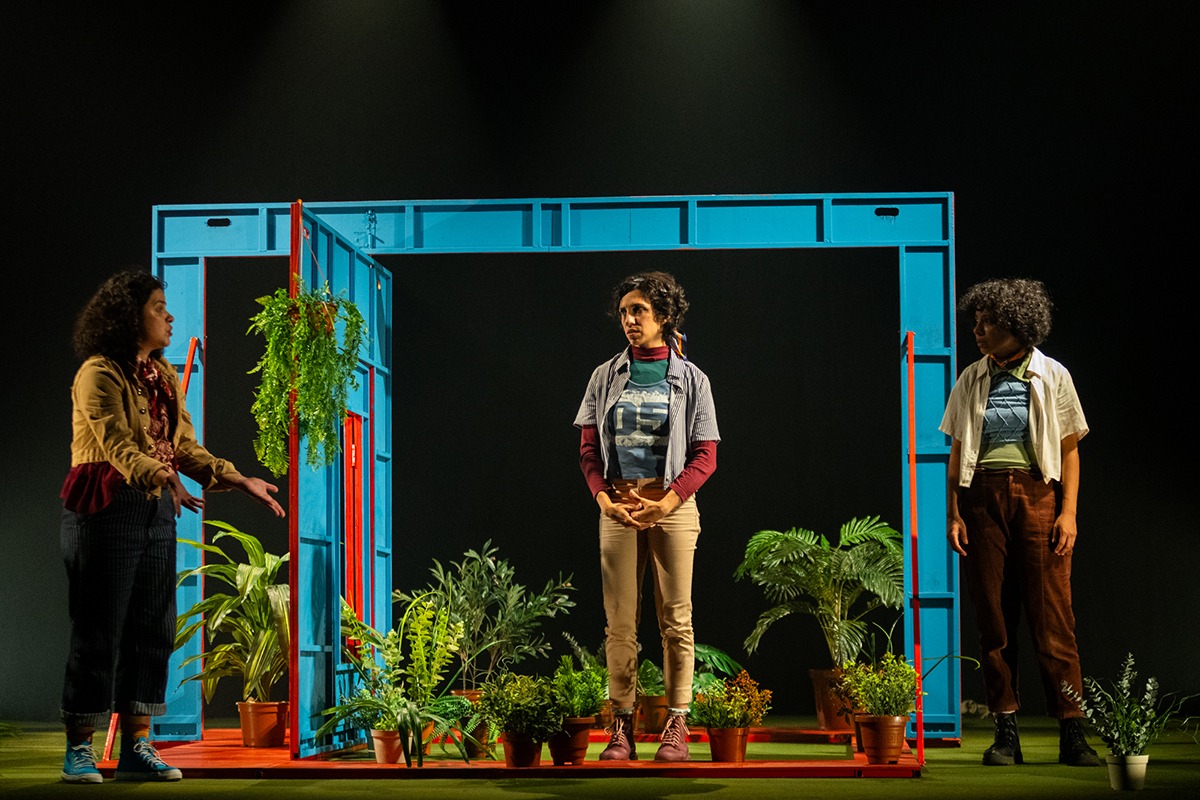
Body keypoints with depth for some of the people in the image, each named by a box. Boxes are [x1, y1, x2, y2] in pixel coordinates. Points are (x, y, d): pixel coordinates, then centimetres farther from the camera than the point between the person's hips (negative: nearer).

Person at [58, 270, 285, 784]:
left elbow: (185, 447, 14)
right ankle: (79, 750, 5)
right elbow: (117, 444, -22)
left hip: (157, 510, 8)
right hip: (107, 509, -8)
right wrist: (162, 479, -37)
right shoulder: (99, 374, -10)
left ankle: (136, 747, 13)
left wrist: (238, 480, 4)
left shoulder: (164, 376, 16)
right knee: (99, 630, -4)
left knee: (152, 628, 7)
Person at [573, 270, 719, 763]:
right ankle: (622, 725, 7)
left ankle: (676, 724, 6)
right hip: (617, 509, 2)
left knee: (676, 619, 0)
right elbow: (588, 448, 8)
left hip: (672, 507, -2)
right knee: (619, 624, 2)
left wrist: (667, 501, -13)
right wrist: (604, 497, -9)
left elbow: (705, 455, 0)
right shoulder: (606, 377, 9)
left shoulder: (690, 379, 3)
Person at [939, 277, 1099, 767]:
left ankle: (1071, 732, -3)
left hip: (1037, 495, -2)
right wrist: (953, 513, 3)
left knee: (1052, 616, -6)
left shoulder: (1052, 377, 4)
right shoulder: (971, 382, 10)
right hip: (983, 499, 2)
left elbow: (1069, 450, 5)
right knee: (993, 617, 1)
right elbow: (957, 453, 12)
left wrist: (1069, 512, -4)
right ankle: (1006, 733, 6)